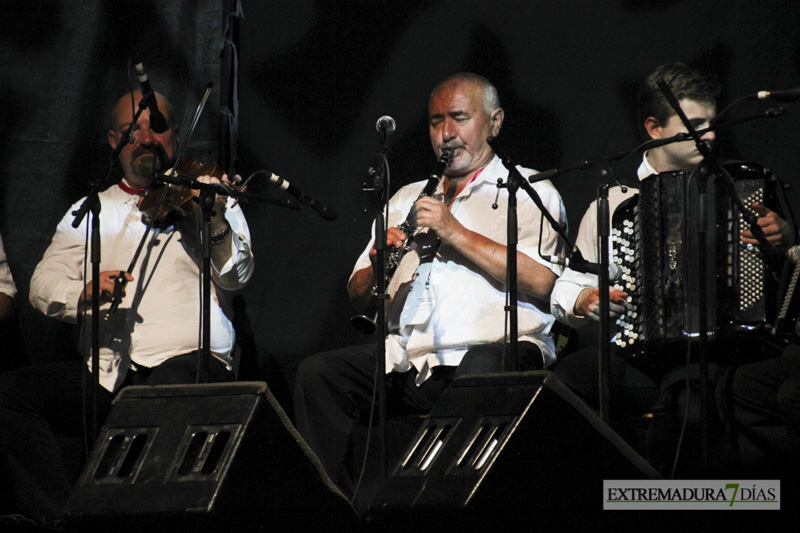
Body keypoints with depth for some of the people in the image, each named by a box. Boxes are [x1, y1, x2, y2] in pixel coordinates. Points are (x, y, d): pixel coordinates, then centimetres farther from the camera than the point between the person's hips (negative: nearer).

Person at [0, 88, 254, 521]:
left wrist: (215, 222, -22)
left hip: (186, 360, -3)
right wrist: (85, 292, -14)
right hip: (104, 372, 3)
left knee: (173, 388, -40)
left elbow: (236, 277, -1)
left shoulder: (206, 194, 15)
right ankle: (60, 521, -23)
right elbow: (43, 285, 10)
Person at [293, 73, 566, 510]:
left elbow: (540, 281, -7)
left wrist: (456, 233, -6)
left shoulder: (530, 192, 12)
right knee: (317, 374, -20)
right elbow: (358, 298, 23)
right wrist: (379, 265, -1)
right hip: (408, 359, 5)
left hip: (489, 349, -5)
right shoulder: (407, 199, 28)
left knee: (483, 368, -39)